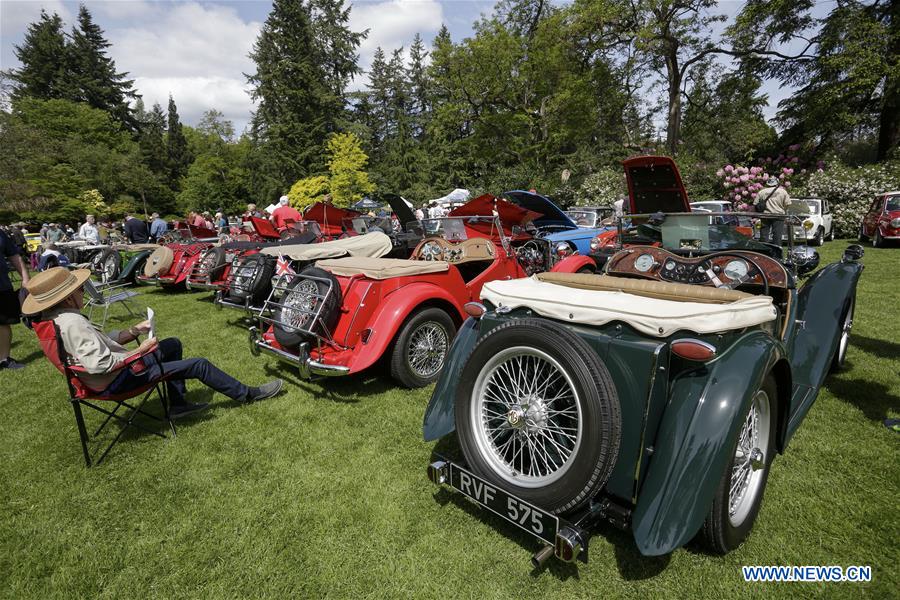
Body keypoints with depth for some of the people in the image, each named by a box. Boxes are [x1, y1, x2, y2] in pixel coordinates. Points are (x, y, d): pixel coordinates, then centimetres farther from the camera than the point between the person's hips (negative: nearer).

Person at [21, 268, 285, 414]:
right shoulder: (73, 323, -27)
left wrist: (132, 332, -2)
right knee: (198, 365, -8)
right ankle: (248, 394, 8)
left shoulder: (56, 319, 5)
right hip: (116, 380, -10)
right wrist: (139, 352, -23)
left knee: (173, 344, 22)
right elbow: (101, 364, -33)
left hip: (117, 368, 10)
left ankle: (178, 403, 23)